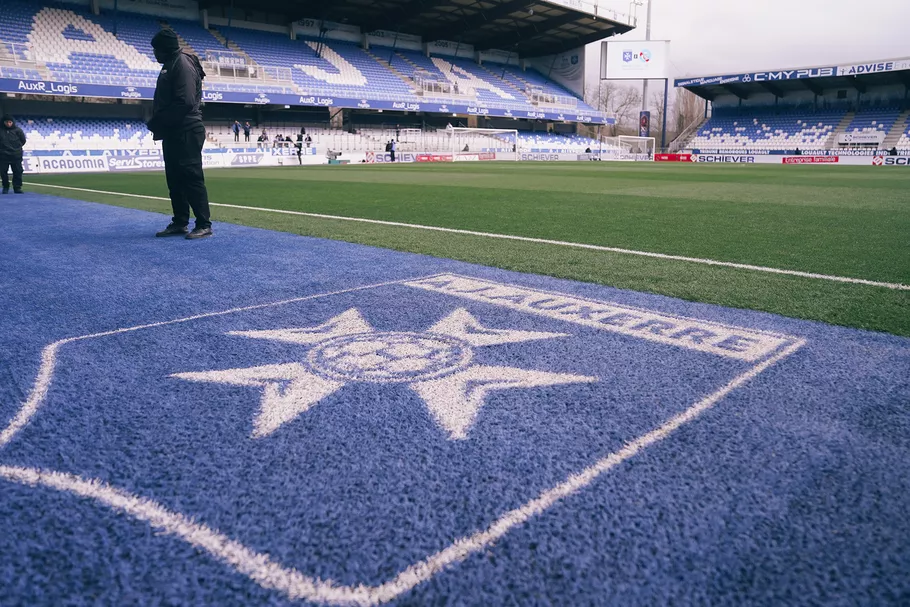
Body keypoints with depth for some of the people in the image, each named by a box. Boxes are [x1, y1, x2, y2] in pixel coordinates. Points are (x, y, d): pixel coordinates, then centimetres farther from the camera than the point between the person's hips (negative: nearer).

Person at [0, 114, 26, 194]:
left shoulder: (17, 130, -2)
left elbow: (23, 140, 9)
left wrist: (17, 147, 5)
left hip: (16, 155, 0)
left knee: (18, 172, 1)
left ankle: (17, 187, 9)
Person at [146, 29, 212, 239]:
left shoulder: (183, 65, -12)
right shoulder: (170, 66, 19)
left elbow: (185, 103, -22)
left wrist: (159, 121, -16)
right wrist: (157, 121, 8)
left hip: (186, 133, -10)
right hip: (173, 133, 10)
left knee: (191, 178, -9)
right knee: (175, 179, 11)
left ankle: (204, 225, -5)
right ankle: (180, 223, 17)